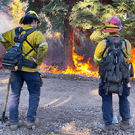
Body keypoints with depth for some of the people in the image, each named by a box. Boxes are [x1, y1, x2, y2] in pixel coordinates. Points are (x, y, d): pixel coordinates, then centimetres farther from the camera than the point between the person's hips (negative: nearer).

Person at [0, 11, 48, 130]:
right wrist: (38, 61, -13)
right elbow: (44, 47, -23)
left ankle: (14, 122, 17)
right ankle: (31, 120, 14)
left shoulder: (14, 31, 10)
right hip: (30, 69, -5)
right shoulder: (36, 33, -7)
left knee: (14, 94, 13)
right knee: (34, 94, 12)